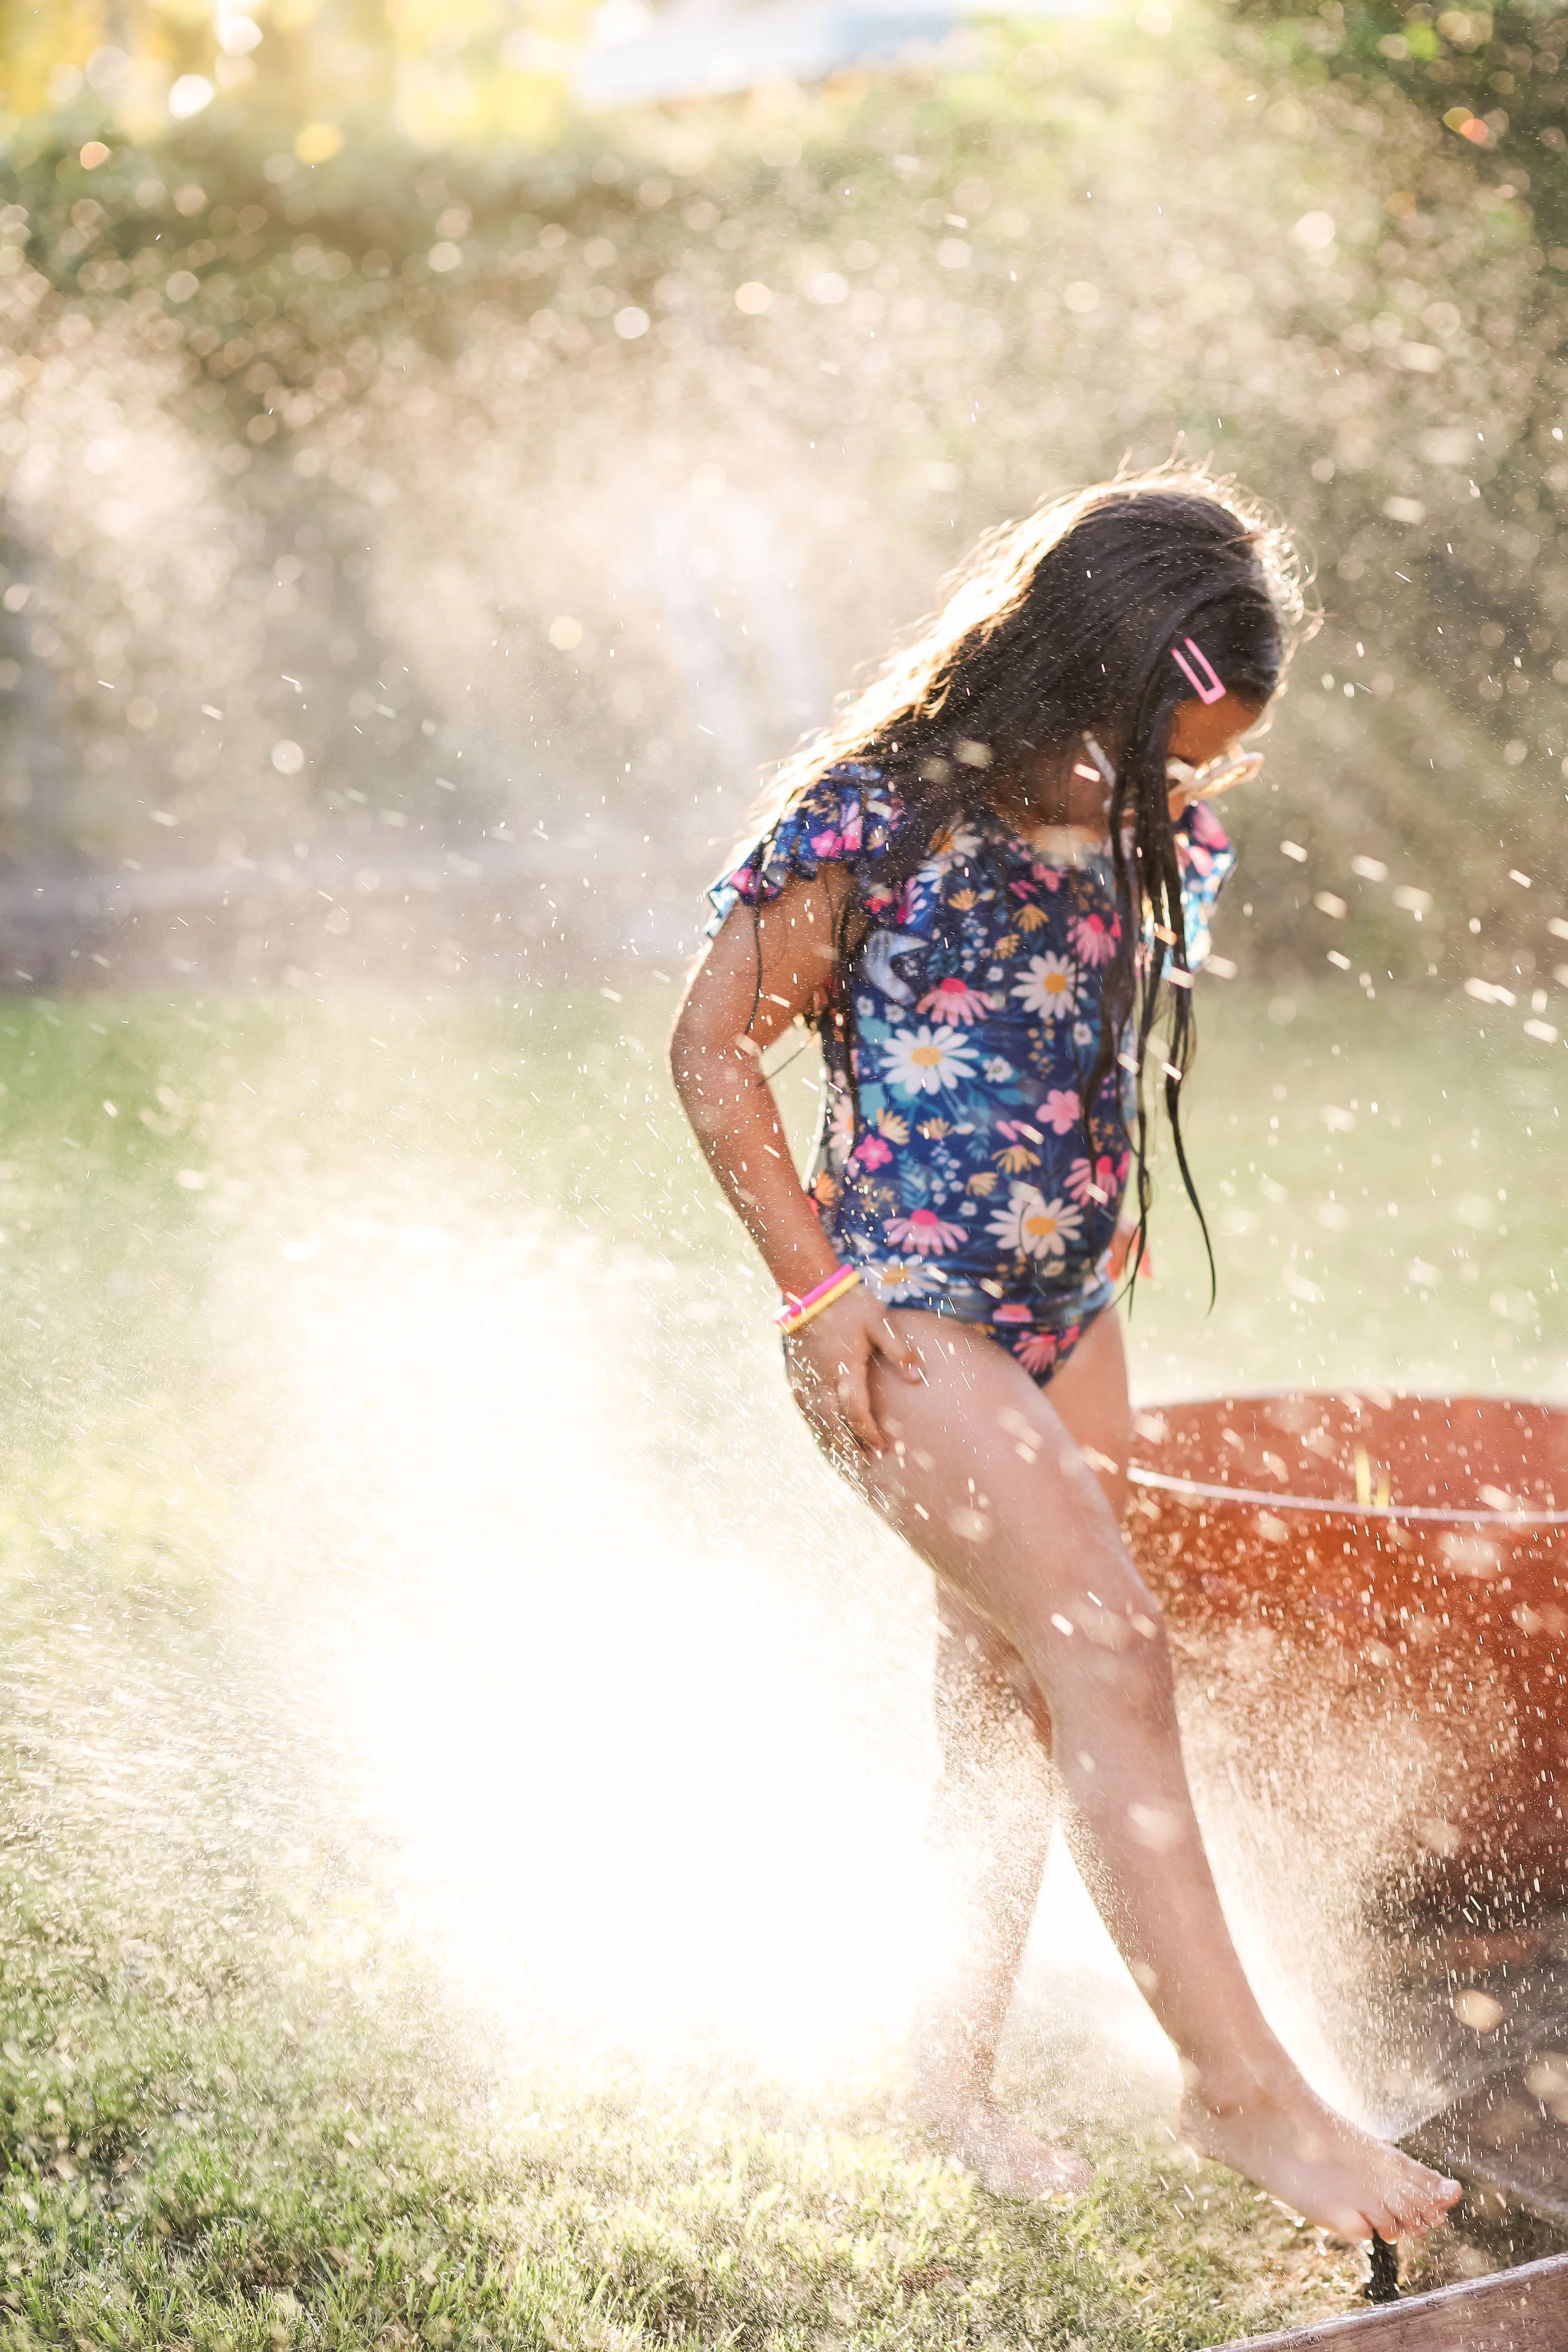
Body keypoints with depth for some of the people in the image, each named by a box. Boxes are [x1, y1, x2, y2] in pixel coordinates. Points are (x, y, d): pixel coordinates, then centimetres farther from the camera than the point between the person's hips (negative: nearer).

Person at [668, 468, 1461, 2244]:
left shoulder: (1145, 833, 4)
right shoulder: (883, 818, -17)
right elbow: (712, 1050, -11)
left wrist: (1105, 1237, 11)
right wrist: (821, 1289, -14)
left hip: (1064, 1315, 7)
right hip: (905, 1322, -7)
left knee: (1010, 1696, 12)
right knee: (1109, 1646, -15)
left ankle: (954, 2077, 26)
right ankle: (1240, 2085, -9)